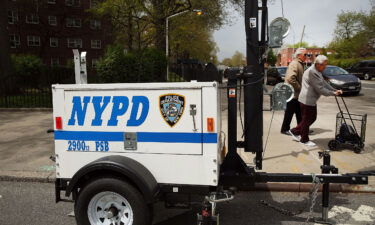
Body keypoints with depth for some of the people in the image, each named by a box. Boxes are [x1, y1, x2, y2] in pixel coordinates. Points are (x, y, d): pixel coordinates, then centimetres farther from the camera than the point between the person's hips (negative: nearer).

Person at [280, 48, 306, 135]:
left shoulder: (300, 64, 17)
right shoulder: (294, 64, -16)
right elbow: (291, 79, -28)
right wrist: (299, 88, -21)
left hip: (297, 94, 10)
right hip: (292, 93, -10)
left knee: (299, 112, 15)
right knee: (290, 112, -1)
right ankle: (285, 129, 10)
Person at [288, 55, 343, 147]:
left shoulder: (317, 71, 15)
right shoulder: (311, 72, -21)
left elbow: (324, 83, 15)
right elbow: (320, 88, -22)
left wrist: (335, 90, 3)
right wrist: (332, 93, -15)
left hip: (312, 100, 11)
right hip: (307, 100, -11)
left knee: (312, 118, 17)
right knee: (307, 120, 2)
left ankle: (295, 131, 27)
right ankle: (304, 140, 17)